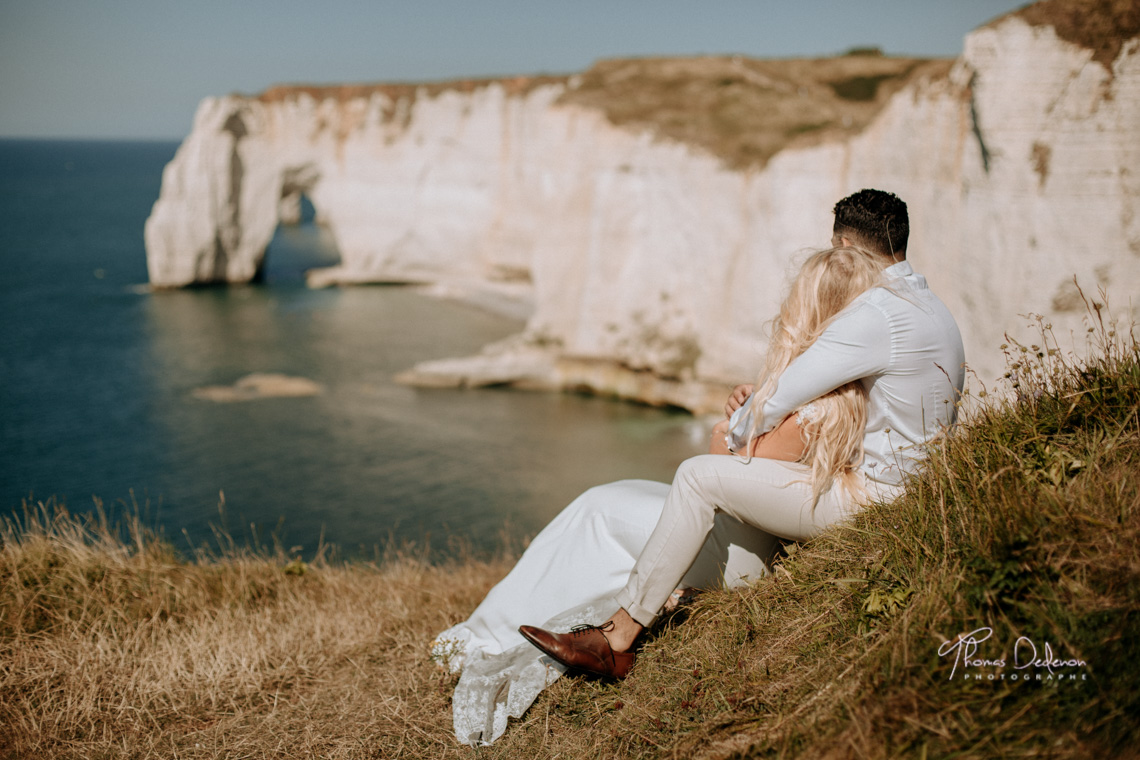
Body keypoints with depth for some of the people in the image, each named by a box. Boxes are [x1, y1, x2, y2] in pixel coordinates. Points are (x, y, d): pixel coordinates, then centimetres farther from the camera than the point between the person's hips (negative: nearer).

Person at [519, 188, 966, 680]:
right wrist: (757, 400, 4)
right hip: (907, 489, 10)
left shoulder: (876, 316, -19)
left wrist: (736, 434, 3)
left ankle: (617, 639, -9)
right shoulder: (930, 307, 15)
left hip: (867, 497, -10)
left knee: (699, 476, -13)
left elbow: (779, 395, -18)